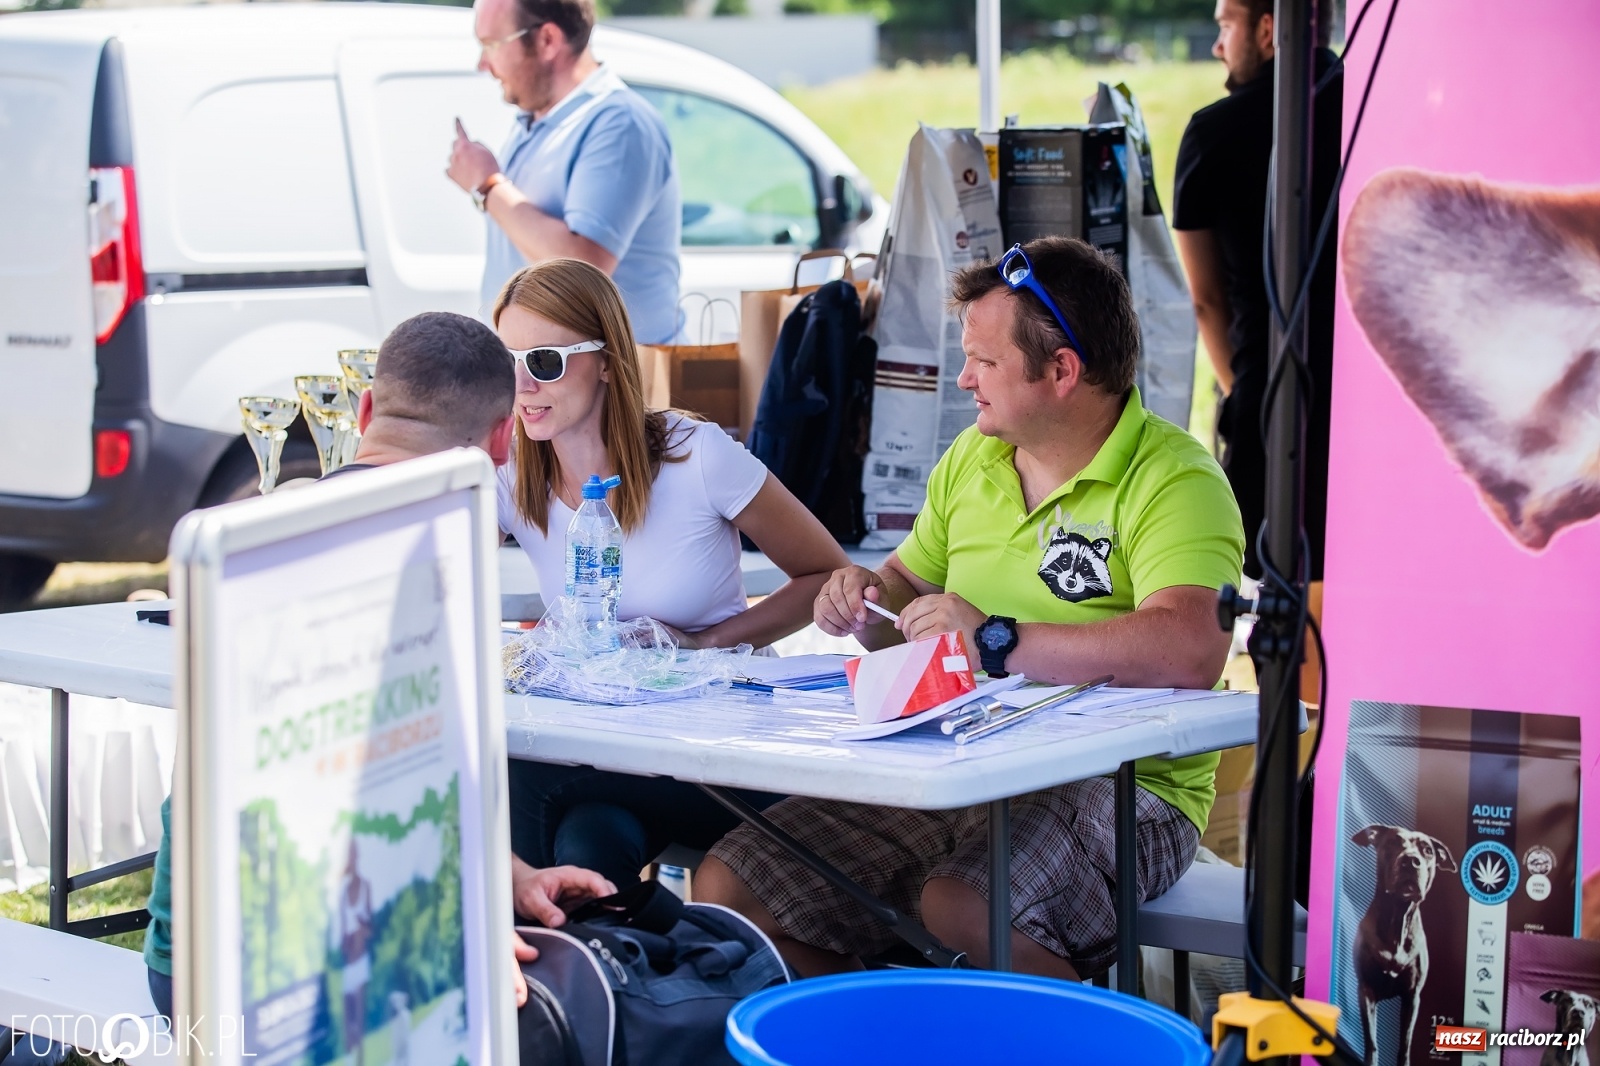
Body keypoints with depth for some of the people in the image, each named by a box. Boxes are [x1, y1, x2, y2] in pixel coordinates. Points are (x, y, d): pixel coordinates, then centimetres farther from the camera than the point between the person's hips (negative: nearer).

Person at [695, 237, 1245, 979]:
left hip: (1116, 787, -7)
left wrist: (998, 640, -24)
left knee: (960, 910, -37)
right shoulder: (971, 459, 14)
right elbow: (913, 584, 30)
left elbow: (1191, 651, -28)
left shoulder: (1172, 478, -11)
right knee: (726, 890, -6)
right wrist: (870, 600, 5)